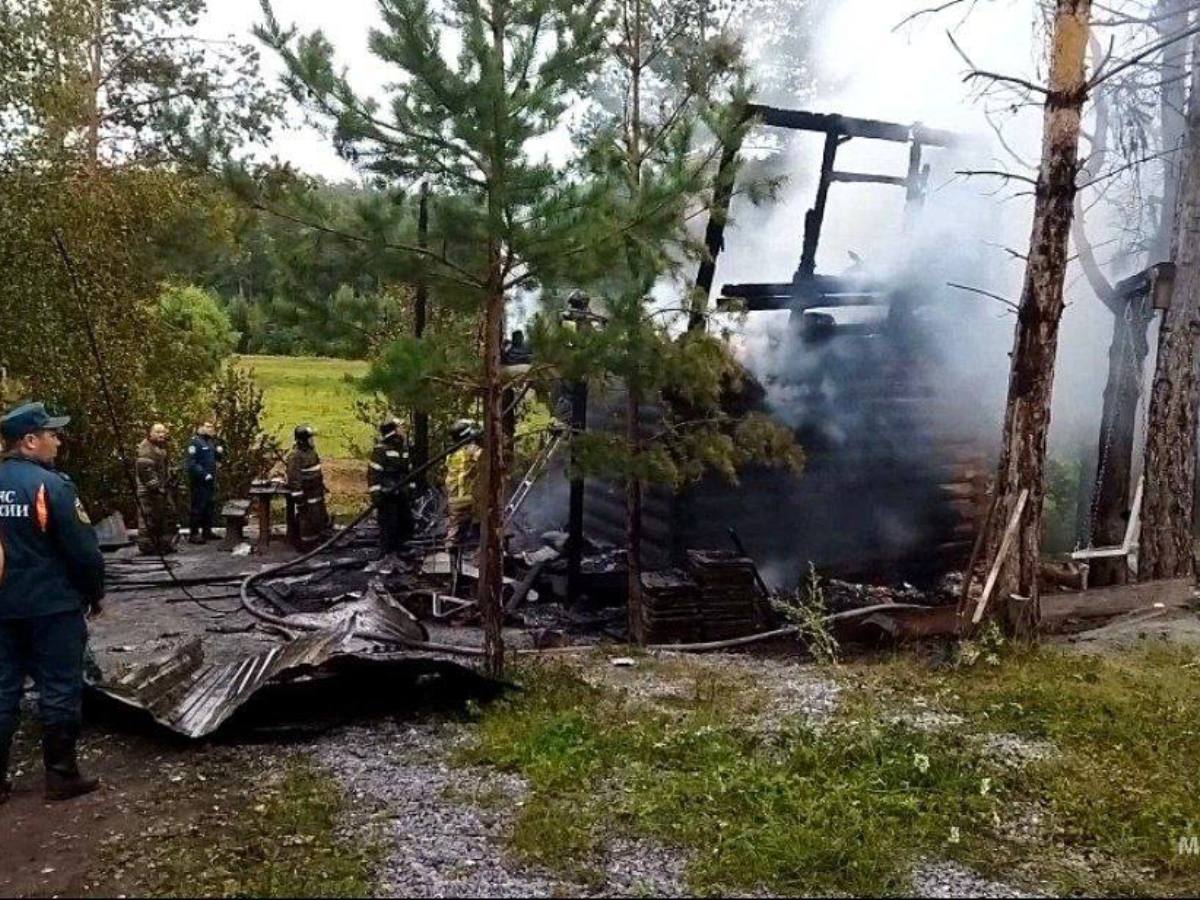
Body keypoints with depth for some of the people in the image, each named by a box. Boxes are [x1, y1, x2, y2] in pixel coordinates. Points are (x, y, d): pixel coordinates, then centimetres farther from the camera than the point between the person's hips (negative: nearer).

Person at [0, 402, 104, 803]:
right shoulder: (50, 485, -17)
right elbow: (83, 550, -15)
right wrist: (95, 593, 0)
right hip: (52, 606, -6)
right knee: (59, 690, 5)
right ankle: (61, 776, 13)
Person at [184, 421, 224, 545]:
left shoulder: (211, 442, 15)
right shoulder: (195, 442, -12)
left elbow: (218, 458, 24)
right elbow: (191, 463, -20)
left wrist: (220, 451, 2)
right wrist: (204, 475, -23)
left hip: (210, 481, 9)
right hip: (199, 481, -9)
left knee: (210, 506, 14)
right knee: (198, 507, -7)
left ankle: (207, 531, 25)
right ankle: (193, 534, -3)